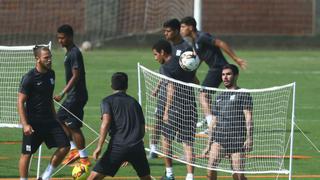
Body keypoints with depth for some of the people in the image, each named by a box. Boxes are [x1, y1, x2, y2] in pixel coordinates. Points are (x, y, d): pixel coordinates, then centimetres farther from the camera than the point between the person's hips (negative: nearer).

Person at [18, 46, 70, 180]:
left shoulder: (50, 74, 8)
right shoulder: (29, 78, -13)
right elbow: (20, 102, -14)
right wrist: (25, 124, -21)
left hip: (49, 121, 6)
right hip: (33, 123, -6)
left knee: (65, 146, -2)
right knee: (26, 154, -1)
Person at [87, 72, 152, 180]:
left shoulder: (108, 101, 7)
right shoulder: (134, 102, 20)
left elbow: (106, 123, -10)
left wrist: (99, 147, -14)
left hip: (117, 146, -4)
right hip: (137, 146, 4)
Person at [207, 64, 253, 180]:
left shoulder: (243, 95, 3)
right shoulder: (219, 97, 20)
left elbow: (248, 118, -5)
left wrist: (249, 138, -16)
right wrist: (209, 142, 19)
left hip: (237, 140, -4)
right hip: (219, 137, 4)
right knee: (211, 165, -18)